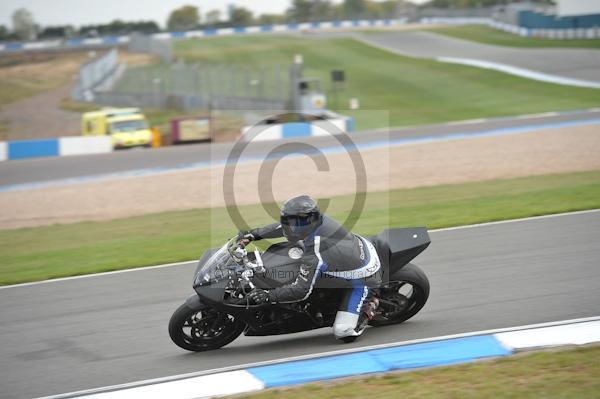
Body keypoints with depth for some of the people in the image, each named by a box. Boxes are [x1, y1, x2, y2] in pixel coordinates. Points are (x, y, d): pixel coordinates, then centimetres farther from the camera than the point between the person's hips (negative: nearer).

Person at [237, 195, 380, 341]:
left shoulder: (314, 256, -36)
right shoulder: (318, 219, -15)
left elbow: (301, 290, -31)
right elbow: (284, 227, 2)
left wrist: (267, 296, -31)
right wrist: (253, 234, 1)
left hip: (363, 278, -8)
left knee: (344, 333, -13)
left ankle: (368, 306, 10)